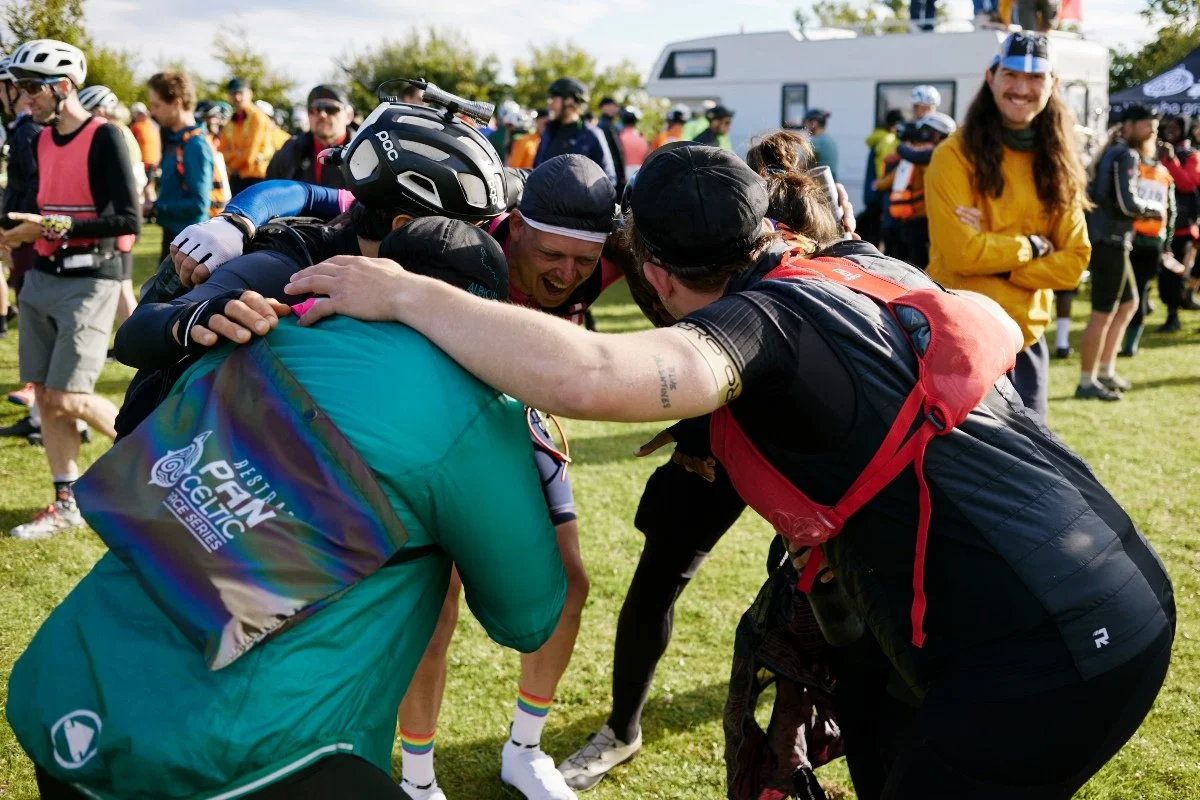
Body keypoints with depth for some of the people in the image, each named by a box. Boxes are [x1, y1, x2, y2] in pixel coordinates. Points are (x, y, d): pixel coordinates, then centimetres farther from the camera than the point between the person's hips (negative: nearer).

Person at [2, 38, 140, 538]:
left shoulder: (104, 138, -13)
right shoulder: (41, 140, 11)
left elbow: (128, 220, -18)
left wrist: (54, 227, -21)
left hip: (89, 281, -8)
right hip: (42, 277, 8)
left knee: (67, 398, -10)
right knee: (44, 396, 7)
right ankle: (67, 504, 17)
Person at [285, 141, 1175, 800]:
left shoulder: (762, 319, -15)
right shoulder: (879, 268, 9)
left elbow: (588, 378, -32)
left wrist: (404, 294, -20)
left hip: (1052, 651, -9)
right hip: (1121, 584, 9)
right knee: (875, 718, 29)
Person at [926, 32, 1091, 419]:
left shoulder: (1058, 162, 8)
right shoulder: (955, 155, -10)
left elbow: (1074, 260, 1)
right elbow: (962, 252, -17)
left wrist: (997, 263, -12)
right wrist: (1032, 246, -6)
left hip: (1026, 335, 5)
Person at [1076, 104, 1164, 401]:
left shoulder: (1113, 153, 17)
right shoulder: (1126, 156, -13)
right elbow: (1127, 204, -23)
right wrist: (1156, 209, -5)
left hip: (1108, 238, 10)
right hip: (1110, 241, -10)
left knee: (1128, 303, 19)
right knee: (1103, 313, -5)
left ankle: (1105, 371, 23)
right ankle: (1086, 383, 1)